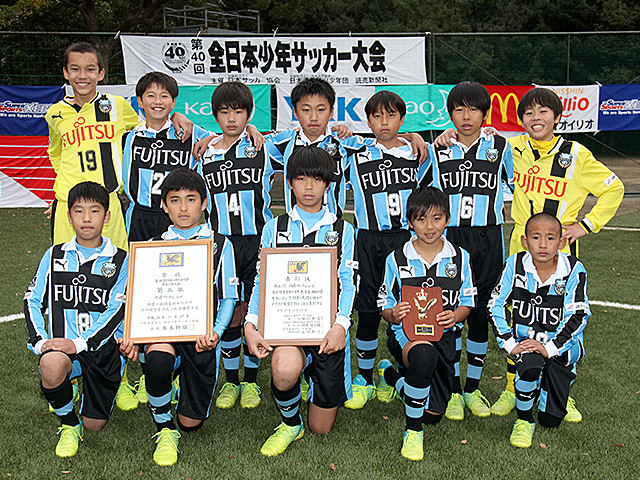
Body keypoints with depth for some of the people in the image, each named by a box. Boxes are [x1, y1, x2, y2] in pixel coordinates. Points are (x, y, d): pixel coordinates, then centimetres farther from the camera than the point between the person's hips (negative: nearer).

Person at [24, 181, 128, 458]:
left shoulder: (120, 261, 1)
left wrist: (80, 343, -19)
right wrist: (39, 341, -9)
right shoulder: (54, 256, 9)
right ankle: (68, 424, -6)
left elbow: (117, 310, -7)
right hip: (61, 345, 0)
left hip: (102, 346, 0)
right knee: (52, 365, -36)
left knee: (94, 424, 2)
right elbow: (33, 300, 8)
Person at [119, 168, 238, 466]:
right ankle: (165, 429, -9)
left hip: (202, 336, 0)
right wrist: (131, 336, -11)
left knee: (191, 422, -3)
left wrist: (216, 332, -16)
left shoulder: (221, 245, 6)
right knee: (157, 358, -36)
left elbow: (228, 298, 4)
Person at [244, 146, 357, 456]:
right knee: (285, 371, -37)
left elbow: (347, 283, 1)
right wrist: (251, 324, -10)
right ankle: (290, 424, -2)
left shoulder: (342, 230, 9)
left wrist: (340, 326, -16)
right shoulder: (274, 228, 10)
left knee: (321, 428, 2)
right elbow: (261, 280, 6)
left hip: (327, 324, 0)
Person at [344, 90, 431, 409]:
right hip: (369, 242, 0)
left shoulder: (417, 155, 8)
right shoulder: (356, 159, 5)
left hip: (407, 239, 1)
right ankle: (364, 380, 17)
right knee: (368, 311, 2)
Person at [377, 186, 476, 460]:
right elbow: (385, 307, 3)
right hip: (405, 331, -3)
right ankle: (413, 432, -17)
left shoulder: (459, 258, 4)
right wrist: (393, 314, -21)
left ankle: (390, 375, 28)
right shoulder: (397, 259, -1)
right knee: (425, 356, -41)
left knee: (433, 414, -3)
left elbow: (467, 303, 8)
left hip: (443, 334, 3)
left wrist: (455, 316, -15)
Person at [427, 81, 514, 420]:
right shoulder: (437, 150, 5)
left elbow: (518, 188, 17)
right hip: (449, 239, 0)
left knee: (480, 315, 7)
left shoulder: (500, 147, 4)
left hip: (487, 241, 0)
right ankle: (453, 390, 15)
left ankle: (473, 388, 21)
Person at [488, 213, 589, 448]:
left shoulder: (574, 270, -15)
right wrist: (510, 344, -16)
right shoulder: (515, 265, -11)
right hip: (526, 339, 0)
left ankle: (548, 382, 36)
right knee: (529, 364, -37)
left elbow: (578, 316, -16)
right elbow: (496, 305, -7)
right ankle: (523, 420, -9)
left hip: (561, 343, 0)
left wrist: (549, 348, -24)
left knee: (551, 419, 1)